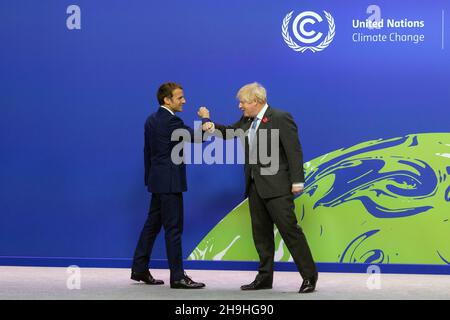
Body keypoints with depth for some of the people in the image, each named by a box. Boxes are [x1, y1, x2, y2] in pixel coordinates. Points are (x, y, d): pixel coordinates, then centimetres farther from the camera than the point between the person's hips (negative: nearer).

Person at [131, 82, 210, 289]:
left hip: (158, 180, 10)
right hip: (169, 181, -10)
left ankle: (139, 269, 20)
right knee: (173, 229, -5)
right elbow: (198, 136, -19)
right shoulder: (171, 120, -17)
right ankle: (177, 277, -1)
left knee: (152, 224, 14)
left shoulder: (152, 120, 11)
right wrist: (205, 118, 0)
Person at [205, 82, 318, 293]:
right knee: (261, 233, 11)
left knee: (289, 230, -8)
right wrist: (213, 127, 2)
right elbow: (230, 132, 23)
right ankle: (265, 277, 19)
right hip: (255, 186, 8)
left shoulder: (281, 118, -10)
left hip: (276, 186, -8)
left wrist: (297, 181, -16)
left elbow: (294, 151, -12)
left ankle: (309, 276, -1)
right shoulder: (246, 121, 12)